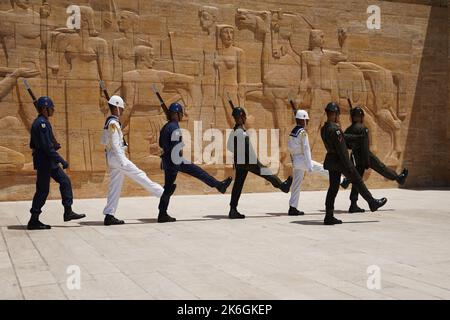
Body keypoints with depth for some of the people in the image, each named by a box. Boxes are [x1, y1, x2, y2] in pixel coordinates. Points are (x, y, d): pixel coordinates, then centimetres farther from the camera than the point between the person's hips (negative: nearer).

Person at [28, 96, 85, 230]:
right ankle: (33, 221, 4)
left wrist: (54, 145, 13)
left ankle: (68, 212, 14)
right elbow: (47, 146, -24)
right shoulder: (42, 123, -18)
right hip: (44, 162, -10)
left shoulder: (40, 122, 14)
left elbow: (32, 145, 20)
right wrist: (61, 160, -23)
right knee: (42, 190, -4)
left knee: (65, 181, 11)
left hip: (49, 162, 10)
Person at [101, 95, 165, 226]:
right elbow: (115, 144, -20)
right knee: (140, 176, -3)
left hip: (111, 158, 10)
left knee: (115, 186, 8)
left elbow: (103, 141, 22)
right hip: (117, 157, -10)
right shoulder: (113, 123, -14)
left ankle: (109, 215, 7)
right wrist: (123, 161, -21)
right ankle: (162, 193, 4)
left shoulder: (108, 122, 16)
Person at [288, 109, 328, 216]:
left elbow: (290, 147, 15)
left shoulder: (292, 132, 10)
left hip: (295, 161, 8)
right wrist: (309, 165, -18)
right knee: (323, 169, 8)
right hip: (302, 160, -8)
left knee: (296, 184, 9)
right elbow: (306, 149, -18)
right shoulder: (303, 132, -15)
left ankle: (292, 208, 9)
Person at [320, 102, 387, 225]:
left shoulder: (323, 129, 9)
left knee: (333, 188, 7)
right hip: (340, 160, -9)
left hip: (331, 161, 9)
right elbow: (341, 149, -22)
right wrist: (348, 167, -20)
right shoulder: (335, 129, -20)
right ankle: (373, 203, 23)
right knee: (358, 182, 8)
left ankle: (329, 216, 3)